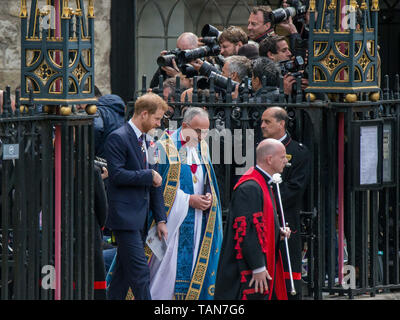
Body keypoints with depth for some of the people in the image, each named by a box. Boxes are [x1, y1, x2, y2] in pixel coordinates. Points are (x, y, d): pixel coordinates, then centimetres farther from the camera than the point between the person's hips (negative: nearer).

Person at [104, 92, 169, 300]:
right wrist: (148, 175, -12)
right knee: (140, 273, -11)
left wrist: (160, 219, 14)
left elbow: (154, 184, 19)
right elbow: (117, 175, -19)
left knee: (124, 271, 11)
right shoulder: (118, 138, -9)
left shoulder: (145, 141, 18)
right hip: (125, 218, -9)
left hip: (140, 219, 9)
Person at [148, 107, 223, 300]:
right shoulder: (166, 147, -8)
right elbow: (158, 186, -11)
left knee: (196, 267, 2)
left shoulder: (202, 148, 12)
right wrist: (188, 200, -15)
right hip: (172, 219, -6)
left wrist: (209, 197, -3)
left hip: (197, 221, 6)